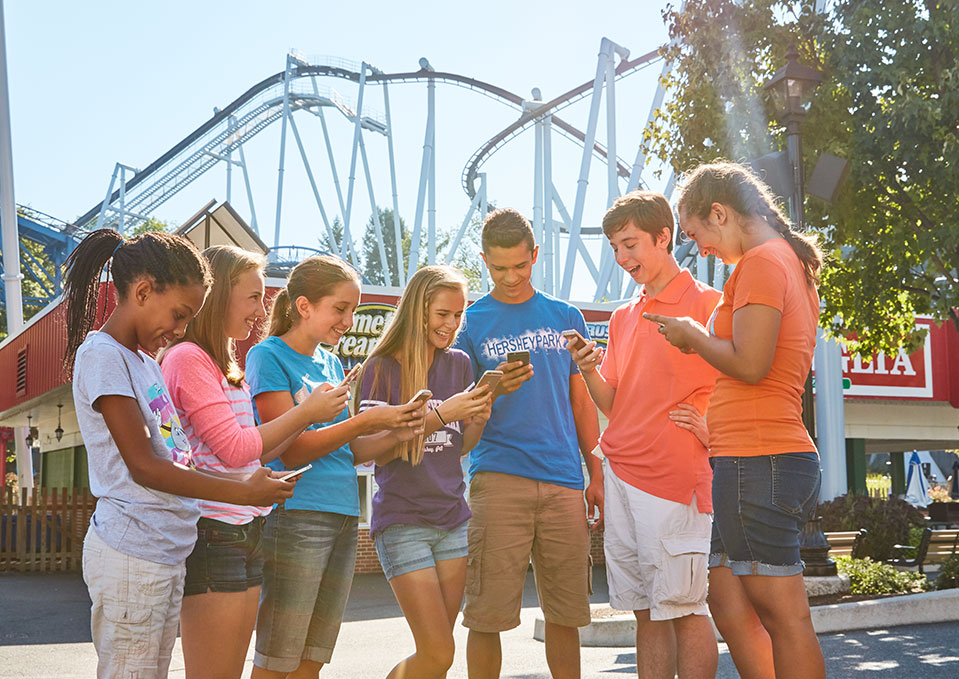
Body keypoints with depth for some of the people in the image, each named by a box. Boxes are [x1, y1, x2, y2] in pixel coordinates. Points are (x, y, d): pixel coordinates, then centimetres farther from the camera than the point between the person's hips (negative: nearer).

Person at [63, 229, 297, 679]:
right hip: (131, 554, -9)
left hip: (166, 555, 9)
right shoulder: (101, 355, -10)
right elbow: (143, 467, -14)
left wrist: (244, 481, 7)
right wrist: (242, 493, -11)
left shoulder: (146, 363, 17)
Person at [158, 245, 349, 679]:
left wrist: (310, 414, 4)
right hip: (212, 533, -9)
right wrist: (306, 413, -7)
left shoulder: (227, 365, 19)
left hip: (245, 534, 9)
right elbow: (232, 448, -14)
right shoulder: (187, 358, -10)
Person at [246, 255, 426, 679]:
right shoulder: (268, 356, -4)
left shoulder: (331, 364, 18)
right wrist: (364, 422, -13)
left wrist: (394, 435, 1)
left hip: (343, 517, 7)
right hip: (294, 517, -7)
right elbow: (291, 450, -11)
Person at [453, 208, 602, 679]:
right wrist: (494, 388, -13)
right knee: (488, 613, -6)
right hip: (498, 476, -2)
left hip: (565, 480, 2)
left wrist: (598, 476, 13)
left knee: (566, 612, 4)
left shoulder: (566, 317, 15)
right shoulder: (470, 321, 8)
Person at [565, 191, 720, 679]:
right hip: (622, 474, 7)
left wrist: (711, 426, -14)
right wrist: (589, 369, -1)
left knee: (682, 607, -6)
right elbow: (613, 406, 16)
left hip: (676, 475, -6)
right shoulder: (623, 317, 18)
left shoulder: (706, 304, -2)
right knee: (645, 611, 8)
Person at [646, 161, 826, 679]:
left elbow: (749, 364, -20)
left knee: (784, 617, -5)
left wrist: (692, 336, -4)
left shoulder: (762, 262, -10)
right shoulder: (794, 264, 20)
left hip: (757, 461, -10)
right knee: (729, 607, 13)